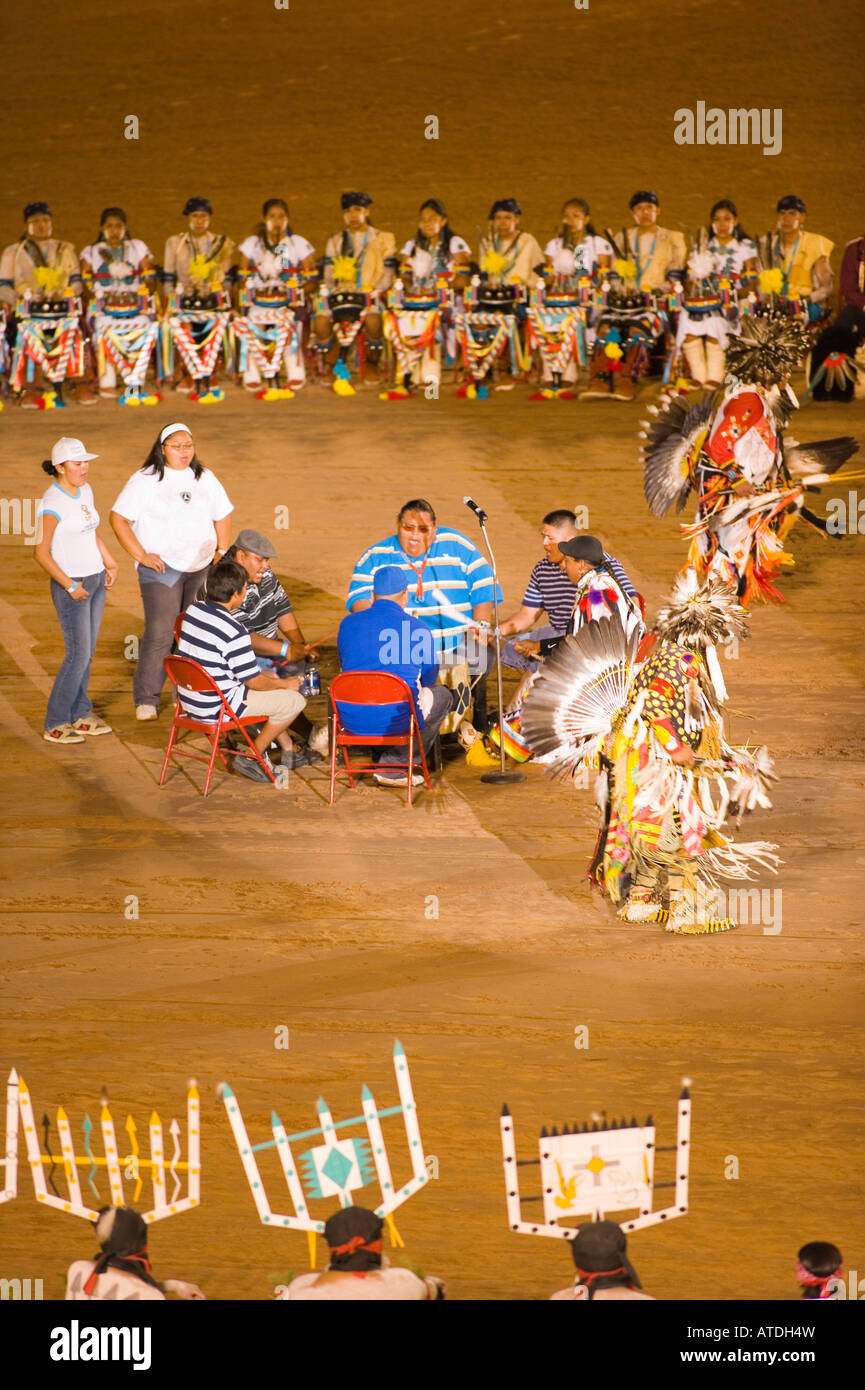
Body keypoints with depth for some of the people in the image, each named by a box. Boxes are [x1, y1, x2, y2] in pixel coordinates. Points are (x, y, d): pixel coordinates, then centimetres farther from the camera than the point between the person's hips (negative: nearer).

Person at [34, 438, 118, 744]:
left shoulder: (85, 491, 7)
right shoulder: (52, 502, -18)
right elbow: (41, 552, -20)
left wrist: (110, 564, 14)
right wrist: (70, 586, -18)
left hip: (96, 580, 8)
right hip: (71, 584, -8)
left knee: (86, 653, 10)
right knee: (78, 656, -7)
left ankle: (80, 716, 19)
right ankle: (55, 725, 2)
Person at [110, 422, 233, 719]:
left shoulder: (205, 479, 12)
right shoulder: (145, 480, -3)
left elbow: (222, 515, 22)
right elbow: (118, 518, -4)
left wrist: (222, 553, 11)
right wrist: (141, 555, -9)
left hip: (201, 569, 5)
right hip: (162, 569, -5)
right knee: (160, 633, -13)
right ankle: (146, 699, -7)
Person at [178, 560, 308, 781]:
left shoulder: (193, 611, 0)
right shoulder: (234, 632, -26)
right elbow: (254, 682, -17)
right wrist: (285, 684, 4)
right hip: (217, 708, -9)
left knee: (270, 678, 29)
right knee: (294, 700, 0)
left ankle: (287, 749, 34)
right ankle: (252, 757, 9)